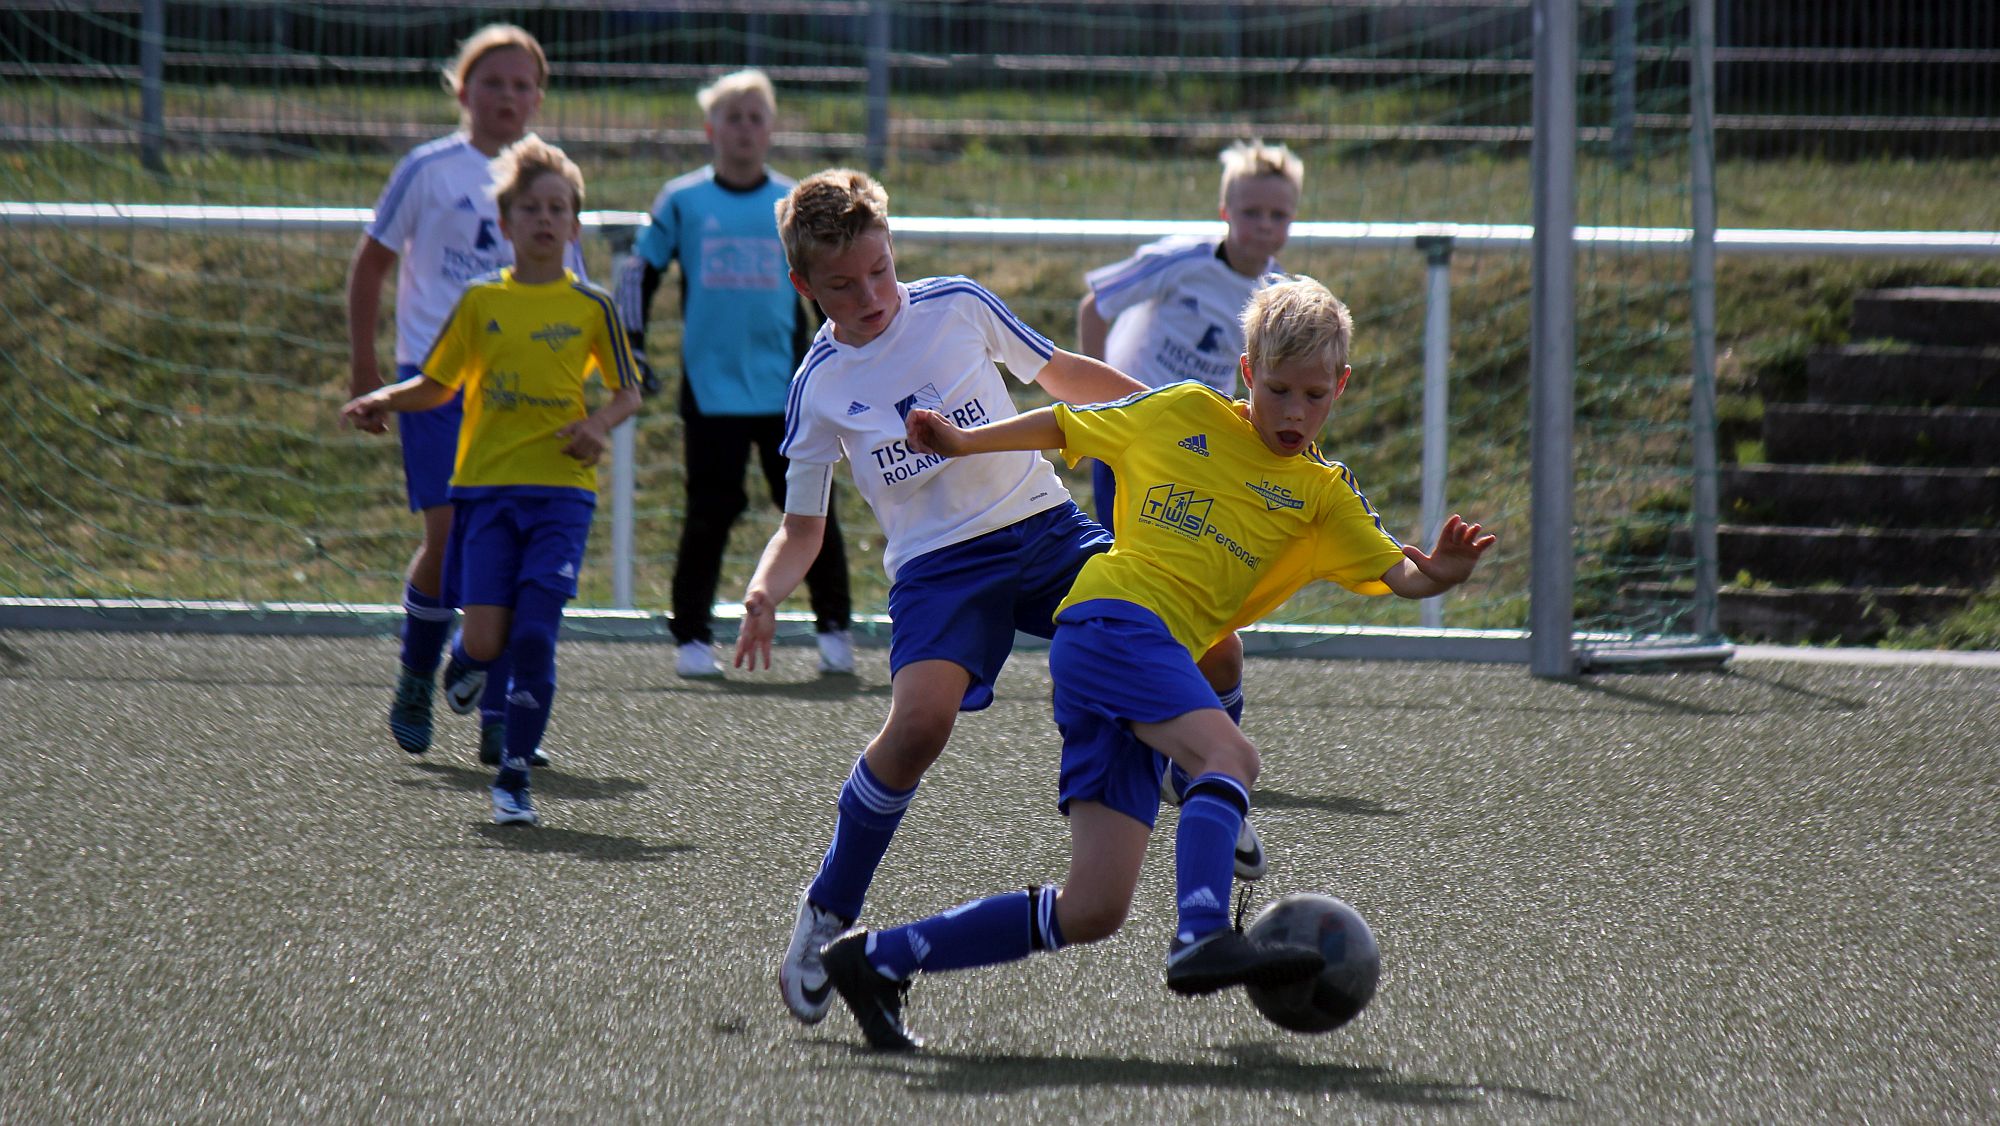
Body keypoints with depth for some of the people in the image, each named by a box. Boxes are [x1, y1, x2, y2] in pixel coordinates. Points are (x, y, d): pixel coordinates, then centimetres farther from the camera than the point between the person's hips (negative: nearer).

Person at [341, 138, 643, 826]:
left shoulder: (592, 306, 4)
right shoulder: (481, 303, 6)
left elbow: (628, 392, 12)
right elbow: (437, 384, 14)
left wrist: (599, 426, -9)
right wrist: (384, 402, -4)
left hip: (561, 489, -1)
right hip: (486, 485, 1)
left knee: (534, 635, -12)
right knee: (486, 638, -11)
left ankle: (514, 777, 2)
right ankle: (466, 663, 29)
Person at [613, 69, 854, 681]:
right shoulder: (682, 201, 4)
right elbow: (639, 272, 11)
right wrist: (631, 349, 3)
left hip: (786, 390, 1)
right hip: (711, 390, -1)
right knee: (709, 514, -1)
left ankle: (833, 628, 10)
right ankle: (691, 636, 10)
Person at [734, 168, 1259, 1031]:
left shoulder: (958, 306, 2)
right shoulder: (819, 387, 2)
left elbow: (1058, 376, 18)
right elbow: (802, 528, 8)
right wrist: (763, 595, -13)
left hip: (1046, 527, 2)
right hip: (938, 563, -2)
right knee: (920, 721, -31)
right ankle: (826, 914, -13)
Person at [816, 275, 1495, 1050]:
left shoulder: (1322, 496, 18)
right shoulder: (1183, 414, 11)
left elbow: (1398, 574, 5)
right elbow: (1066, 426, 23)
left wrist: (1437, 574, -16)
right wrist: (964, 441, 15)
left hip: (1164, 653, 5)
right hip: (1113, 617, -5)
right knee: (1229, 757, -31)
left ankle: (876, 960, 6)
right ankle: (1201, 938, -49)